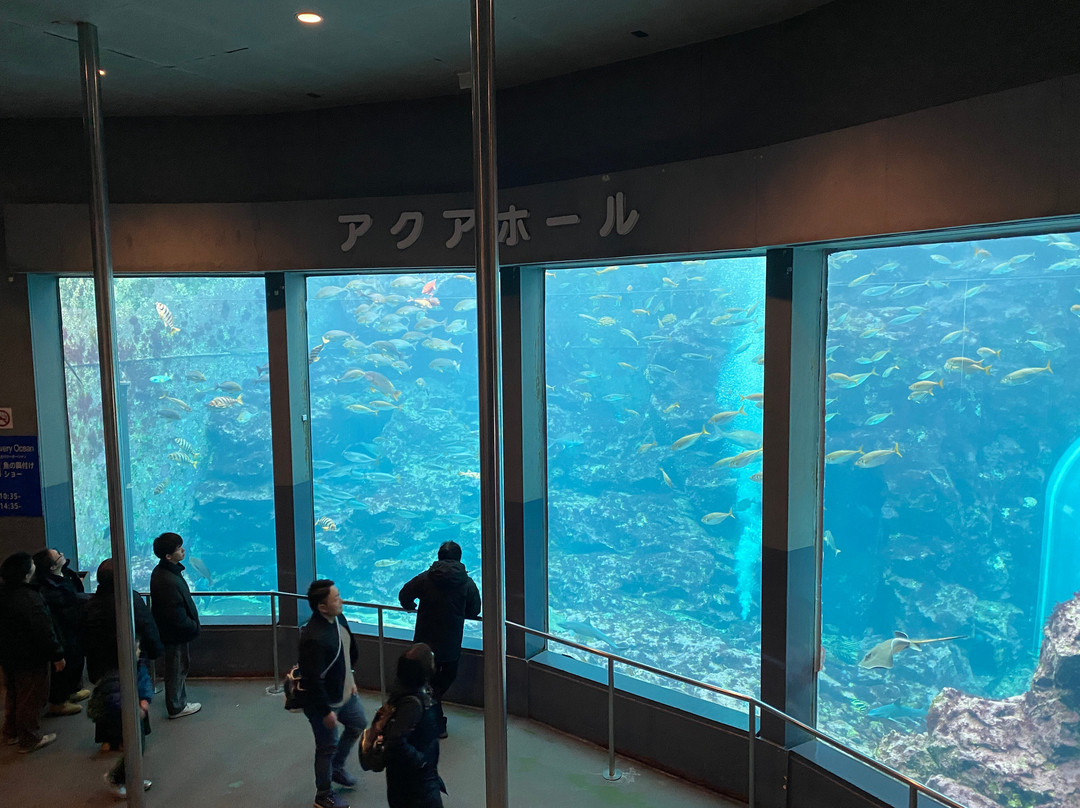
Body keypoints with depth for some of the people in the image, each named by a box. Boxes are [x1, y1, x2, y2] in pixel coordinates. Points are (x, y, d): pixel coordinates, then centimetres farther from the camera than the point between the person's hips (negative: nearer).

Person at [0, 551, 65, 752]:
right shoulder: (30, 598, -26)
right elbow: (44, 630, -25)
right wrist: (57, 655, -17)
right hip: (30, 658, -9)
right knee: (31, 698, 5)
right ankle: (29, 739, 15)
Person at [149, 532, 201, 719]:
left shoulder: (162, 571, 1)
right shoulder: (168, 581, -31)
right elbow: (177, 616, -27)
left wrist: (192, 623, 13)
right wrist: (193, 626, -12)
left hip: (171, 631, 10)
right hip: (175, 635, -10)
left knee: (179, 668, 22)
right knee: (177, 669, 7)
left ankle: (180, 702, 37)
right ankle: (176, 708, 23)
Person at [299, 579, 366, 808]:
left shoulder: (338, 619, -8)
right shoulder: (314, 638, -36)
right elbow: (313, 681, -30)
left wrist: (349, 678, 14)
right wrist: (326, 711, -22)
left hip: (345, 693, 9)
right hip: (323, 702, -9)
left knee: (359, 724, 26)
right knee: (327, 747, 10)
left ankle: (337, 768, 47)